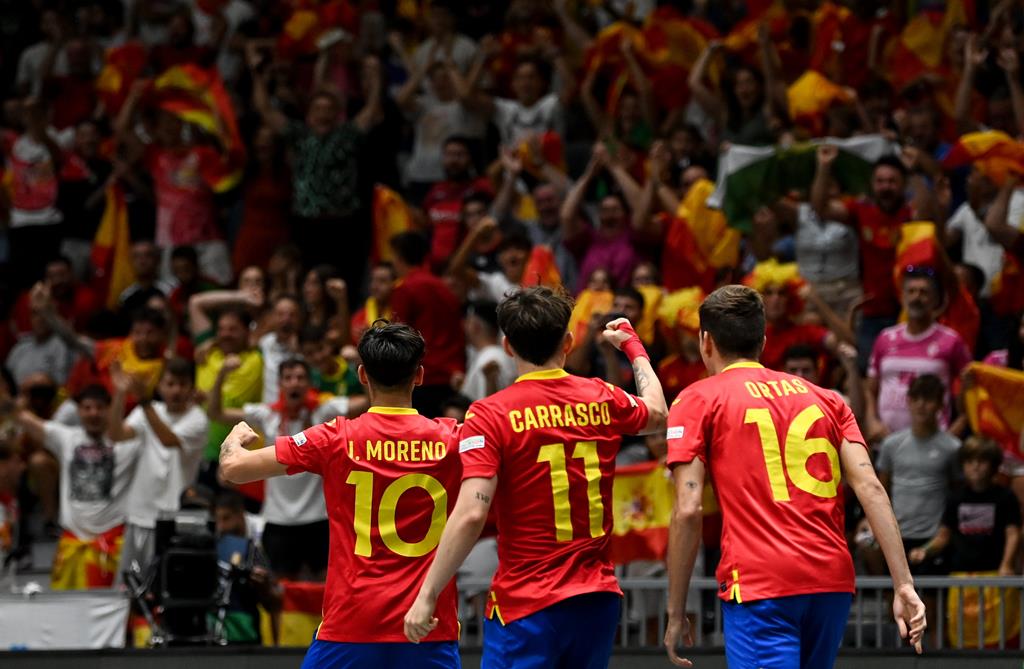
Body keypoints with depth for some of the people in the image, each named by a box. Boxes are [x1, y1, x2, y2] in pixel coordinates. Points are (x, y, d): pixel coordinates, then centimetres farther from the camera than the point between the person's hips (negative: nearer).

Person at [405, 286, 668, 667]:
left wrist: (427, 596, -14)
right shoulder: (602, 400, 6)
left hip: (526, 607, -5)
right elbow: (657, 414, 30)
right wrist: (634, 348, 47)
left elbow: (471, 515, -19)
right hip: (599, 600, 5)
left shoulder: (490, 415, -10)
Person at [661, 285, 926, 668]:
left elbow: (688, 511, -3)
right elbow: (870, 488, 6)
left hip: (758, 586, -5)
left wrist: (676, 613, 2)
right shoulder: (824, 398, 19)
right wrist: (904, 585, 1)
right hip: (833, 582, 5)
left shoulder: (698, 401, 7)